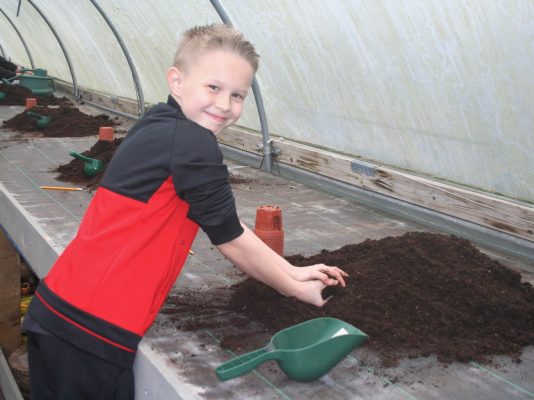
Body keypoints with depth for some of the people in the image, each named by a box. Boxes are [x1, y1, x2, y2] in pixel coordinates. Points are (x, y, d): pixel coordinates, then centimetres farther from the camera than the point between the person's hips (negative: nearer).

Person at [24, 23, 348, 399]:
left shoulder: (158, 126, 9)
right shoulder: (192, 144, -18)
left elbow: (224, 225, 12)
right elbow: (231, 240, -8)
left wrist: (292, 272, 12)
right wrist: (298, 289, 6)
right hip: (89, 331, -9)